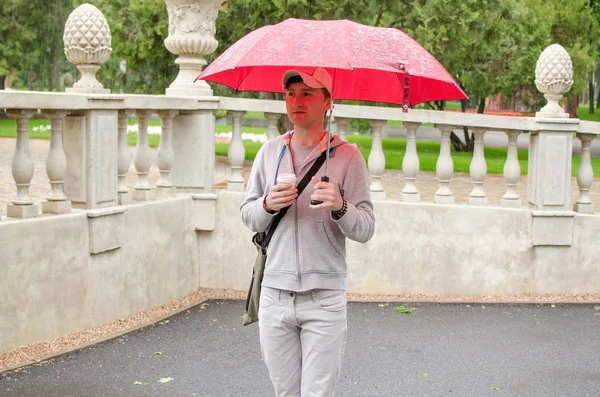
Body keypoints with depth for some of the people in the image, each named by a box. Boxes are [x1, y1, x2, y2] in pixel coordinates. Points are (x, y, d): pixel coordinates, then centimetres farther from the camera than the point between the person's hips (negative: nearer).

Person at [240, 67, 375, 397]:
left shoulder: (346, 156, -1)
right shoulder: (269, 152, 9)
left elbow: (365, 230, -5)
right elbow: (247, 216, 12)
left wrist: (340, 207, -24)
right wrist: (268, 205, -9)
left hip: (324, 299, -3)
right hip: (275, 295, 3)